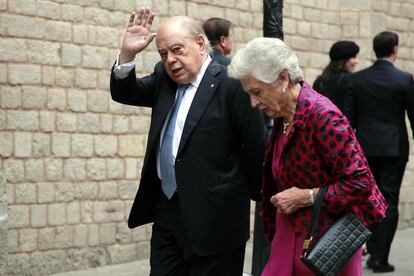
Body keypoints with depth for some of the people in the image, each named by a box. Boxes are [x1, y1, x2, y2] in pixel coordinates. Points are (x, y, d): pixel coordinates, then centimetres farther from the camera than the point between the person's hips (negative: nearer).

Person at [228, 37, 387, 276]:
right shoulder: (282, 118, 4)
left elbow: (360, 182, -22)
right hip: (291, 236, 7)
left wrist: (305, 197, -19)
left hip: (326, 237, -7)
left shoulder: (322, 115, -20)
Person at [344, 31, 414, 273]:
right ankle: (381, 259, 0)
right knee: (389, 202, 1)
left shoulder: (358, 79, 1)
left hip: (365, 147, 3)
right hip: (394, 147, -3)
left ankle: (373, 252, 15)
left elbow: (349, 117, 2)